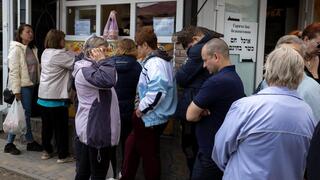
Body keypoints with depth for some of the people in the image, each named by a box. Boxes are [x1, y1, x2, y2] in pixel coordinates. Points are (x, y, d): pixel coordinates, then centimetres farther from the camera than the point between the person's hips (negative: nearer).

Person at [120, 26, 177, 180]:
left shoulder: (154, 63, -21)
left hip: (150, 118, -10)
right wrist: (142, 107, 15)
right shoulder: (161, 60, 11)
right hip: (151, 116, 10)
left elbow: (157, 91, -33)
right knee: (131, 145, 22)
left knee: (149, 154, 5)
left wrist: (141, 109, -21)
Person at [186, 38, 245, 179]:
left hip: (212, 152, -9)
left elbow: (190, 115, -20)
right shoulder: (235, 78, 8)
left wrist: (201, 113, 0)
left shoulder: (216, 81, -24)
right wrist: (203, 110, -8)